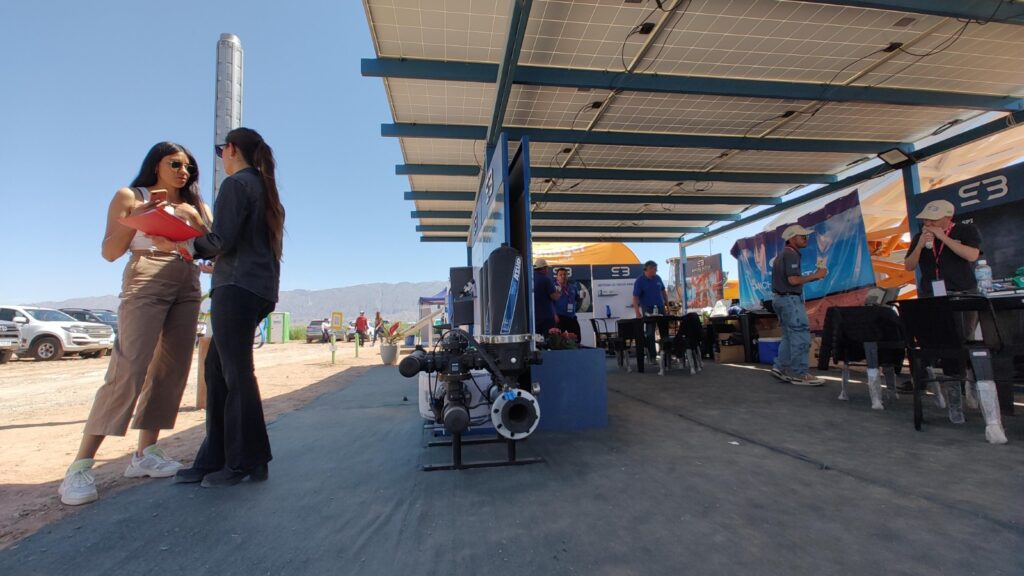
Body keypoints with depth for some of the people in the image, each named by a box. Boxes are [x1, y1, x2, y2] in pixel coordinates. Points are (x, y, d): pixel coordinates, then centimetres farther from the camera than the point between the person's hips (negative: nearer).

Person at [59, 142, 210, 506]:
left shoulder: (194, 205, 20)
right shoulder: (131, 196, 9)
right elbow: (110, 252, 2)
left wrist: (195, 221, -5)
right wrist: (136, 219, -12)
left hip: (188, 288, 5)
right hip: (146, 282, -4)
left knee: (170, 370, 0)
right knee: (127, 370, -14)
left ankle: (145, 453, 8)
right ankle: (81, 465, -7)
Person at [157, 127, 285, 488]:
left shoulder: (236, 184, -4)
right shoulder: (264, 188, 23)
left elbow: (222, 241, -13)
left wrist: (176, 243, -1)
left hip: (237, 288, -9)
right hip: (259, 288, 9)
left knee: (236, 372, -5)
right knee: (217, 369, 11)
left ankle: (247, 462, 3)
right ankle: (214, 458, 16)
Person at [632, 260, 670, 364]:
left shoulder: (657, 278, 5)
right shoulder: (639, 281, -12)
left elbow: (663, 291, 17)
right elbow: (635, 297, -17)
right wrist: (637, 312, -26)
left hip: (660, 308, 5)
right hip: (648, 310, -5)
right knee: (650, 333, 0)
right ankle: (652, 356, 9)